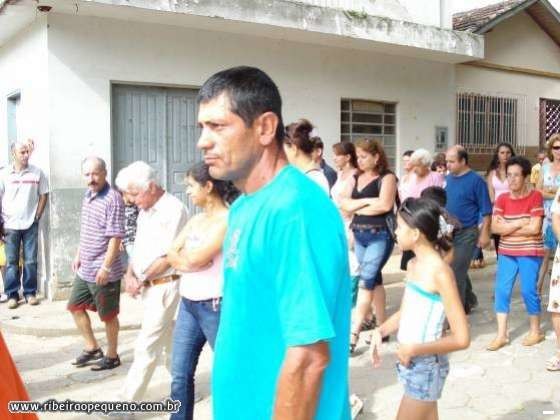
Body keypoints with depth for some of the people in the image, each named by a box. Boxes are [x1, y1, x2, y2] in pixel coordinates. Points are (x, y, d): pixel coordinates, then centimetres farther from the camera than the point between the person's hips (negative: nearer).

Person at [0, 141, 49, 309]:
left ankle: (30, 292, 15)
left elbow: (43, 195, 6)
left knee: (31, 261, 5)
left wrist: (37, 216, 0)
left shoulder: (37, 172, -1)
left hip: (31, 225, 0)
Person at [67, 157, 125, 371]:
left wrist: (106, 267, -22)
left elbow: (115, 237, -22)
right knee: (75, 307, 18)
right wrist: (78, 255, 19)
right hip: (85, 268, 9)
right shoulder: (87, 195, 8)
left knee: (108, 315, 6)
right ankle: (92, 348, 33)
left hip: (103, 271, -9)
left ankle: (112, 356, 22)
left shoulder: (113, 200, -19)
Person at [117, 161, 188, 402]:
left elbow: (168, 257, -18)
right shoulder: (145, 210, 11)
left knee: (146, 346, -3)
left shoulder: (173, 210, -17)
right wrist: (130, 275, -1)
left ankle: (129, 401, 4)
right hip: (148, 287, 9)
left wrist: (141, 280, -11)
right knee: (168, 341, 16)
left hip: (163, 287, -9)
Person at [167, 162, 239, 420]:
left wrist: (183, 255, 0)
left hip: (215, 307, -7)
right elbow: (171, 255, 6)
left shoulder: (228, 220, -14)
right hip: (187, 305, 8)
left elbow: (195, 258, -20)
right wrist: (187, 260, -11)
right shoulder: (196, 219, 11)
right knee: (180, 375, 11)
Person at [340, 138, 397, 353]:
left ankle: (354, 334, -12)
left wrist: (357, 207, -6)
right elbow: (344, 204, 3)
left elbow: (385, 205, -18)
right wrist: (368, 201, -12)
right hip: (359, 234, 7)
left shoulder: (387, 177, -5)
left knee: (366, 281, -12)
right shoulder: (356, 178, 12)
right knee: (375, 279, 13)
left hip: (380, 235, -7)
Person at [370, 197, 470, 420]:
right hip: (410, 363, 8)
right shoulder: (413, 265, 4)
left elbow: (461, 339, -21)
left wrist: (415, 349, -20)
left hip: (426, 366, -8)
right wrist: (380, 331, -1)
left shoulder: (440, 272, -21)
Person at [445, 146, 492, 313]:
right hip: (447, 232, 6)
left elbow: (486, 210, -10)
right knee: (458, 270, 17)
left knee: (456, 273, -5)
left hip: (466, 234, -6)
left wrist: (484, 233, -13)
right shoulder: (448, 178, 7)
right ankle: (468, 300, 36)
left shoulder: (476, 180, -11)